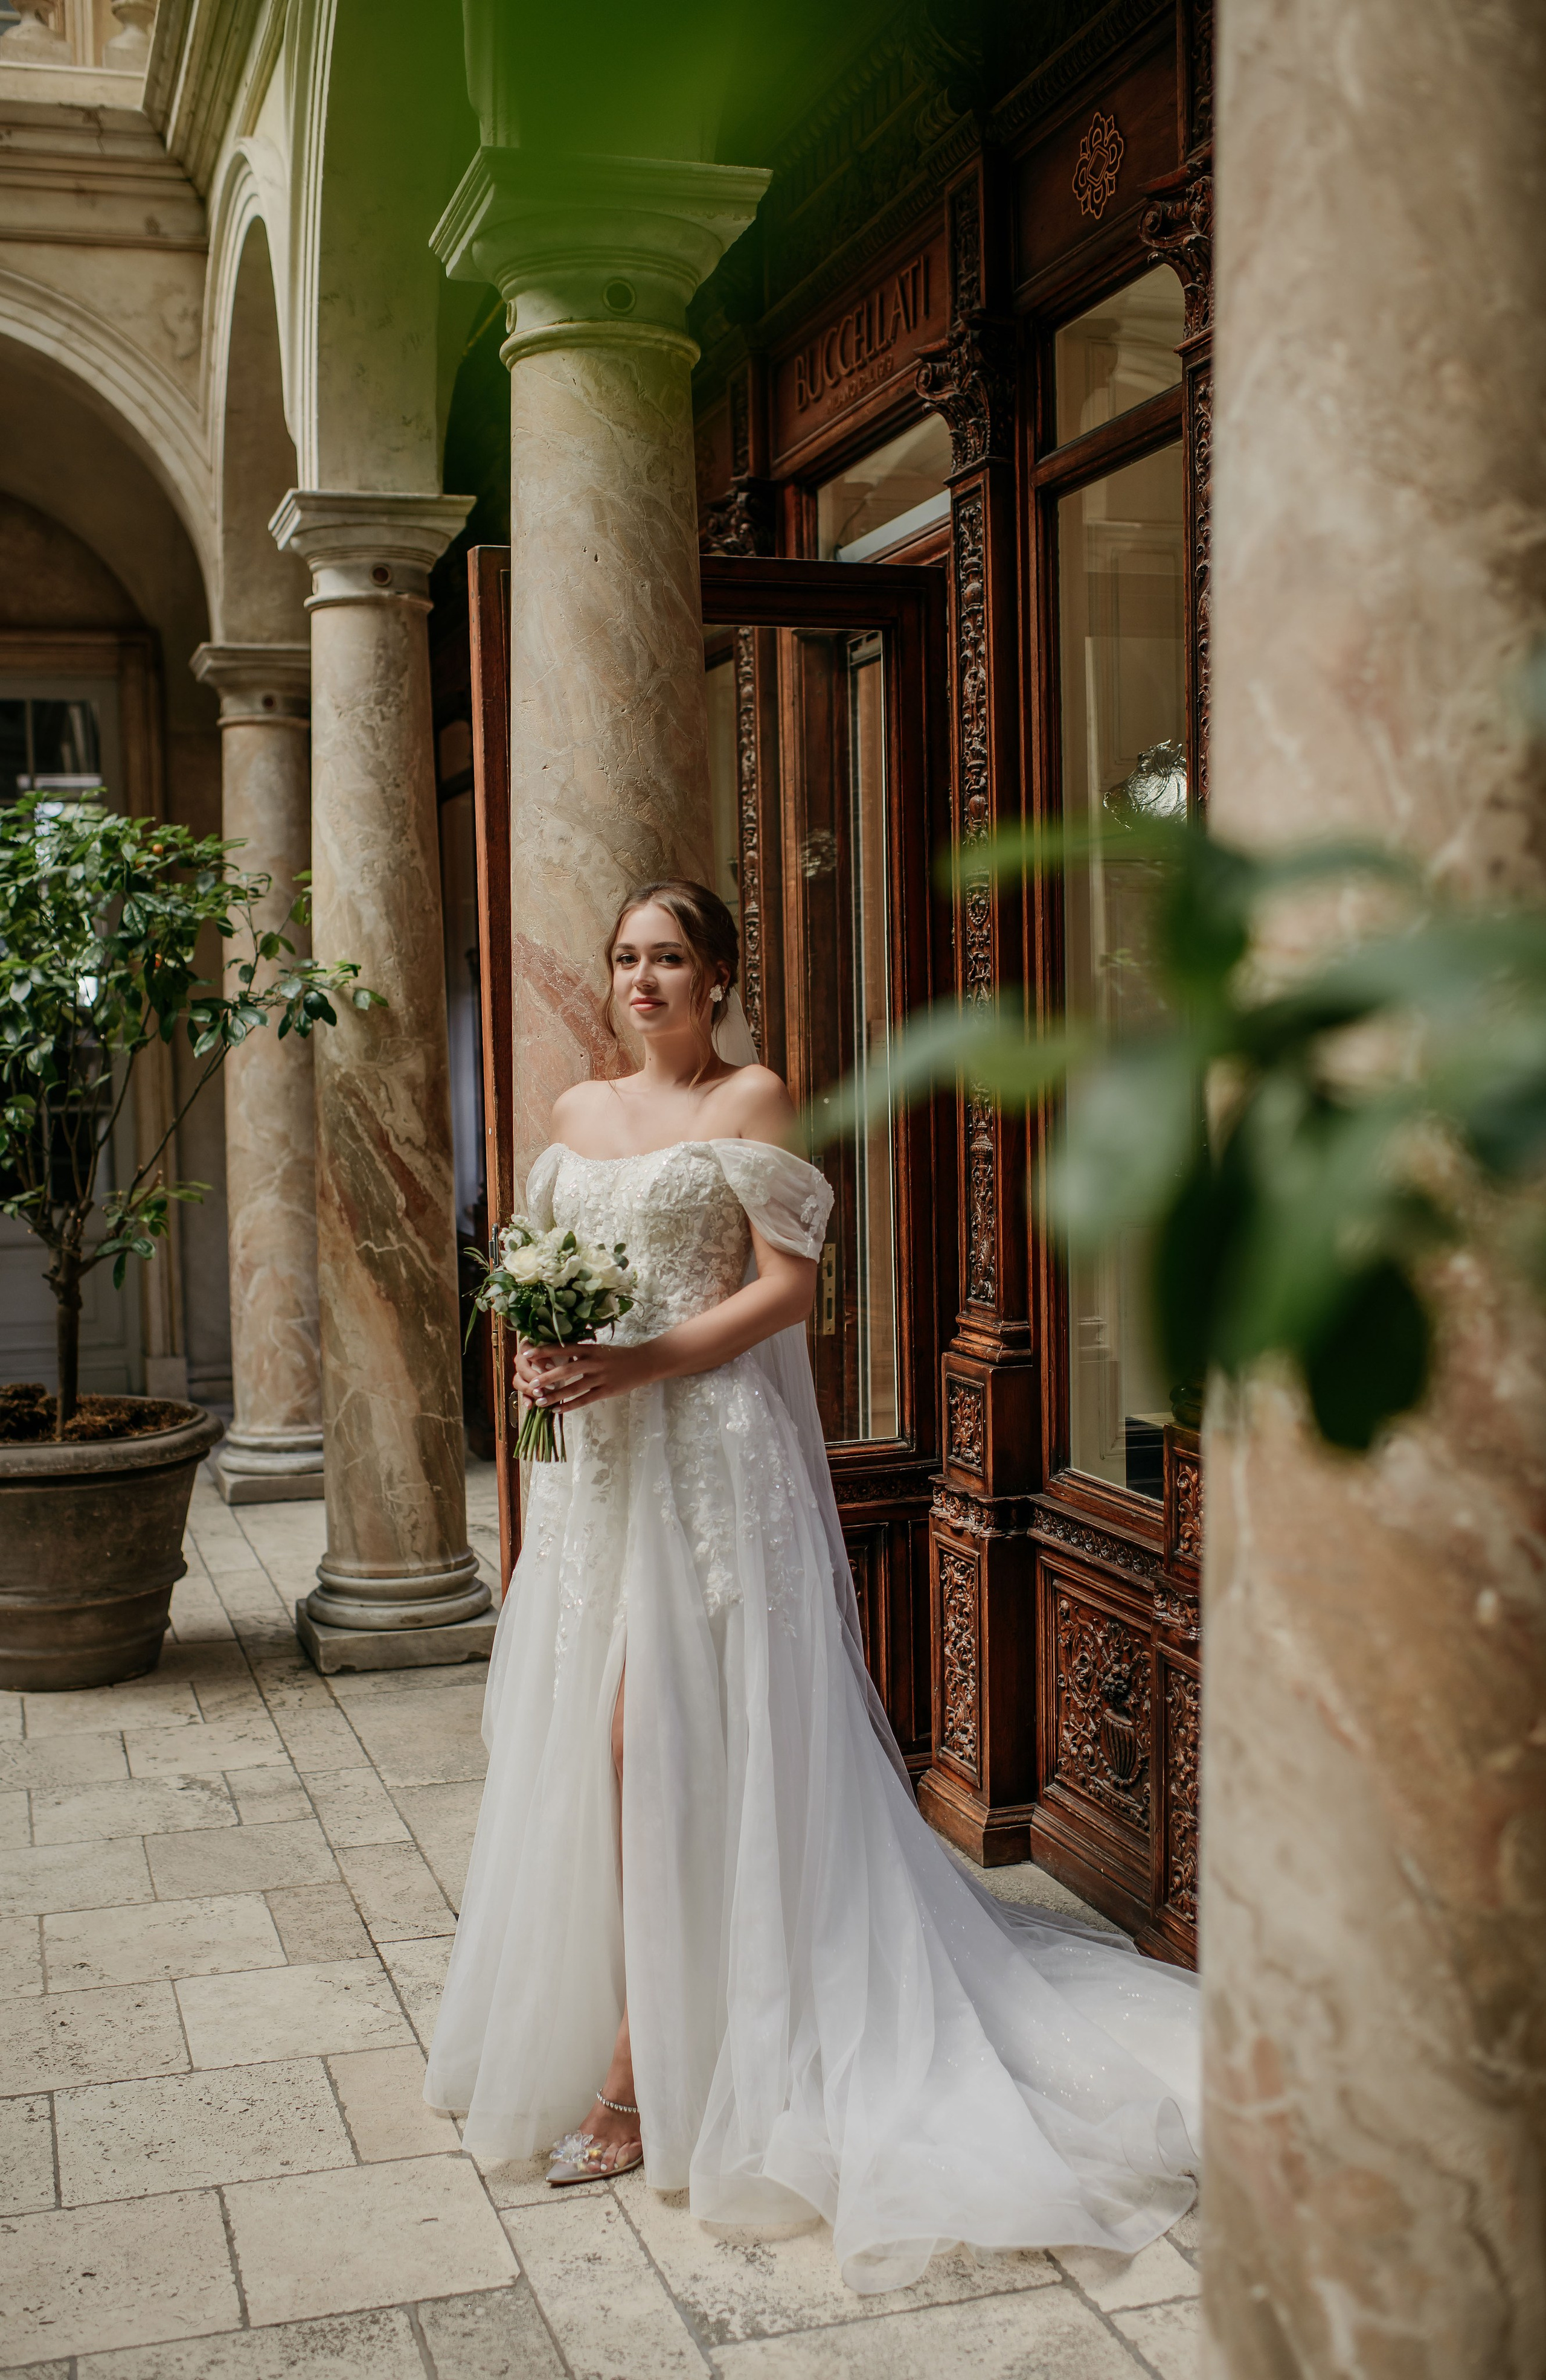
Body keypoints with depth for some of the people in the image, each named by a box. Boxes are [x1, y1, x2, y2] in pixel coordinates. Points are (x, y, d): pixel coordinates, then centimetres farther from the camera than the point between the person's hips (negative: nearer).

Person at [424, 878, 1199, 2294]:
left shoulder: (754, 1100, -3)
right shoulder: (579, 1112, 16)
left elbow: (787, 1284, -9)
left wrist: (640, 1361, -17)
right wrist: (540, 1353, -1)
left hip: (711, 1448, -6)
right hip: (594, 1456, 6)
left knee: (665, 1744, -8)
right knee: (586, 1744, 7)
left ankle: (648, 2072, -1)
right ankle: (588, 2023, 19)